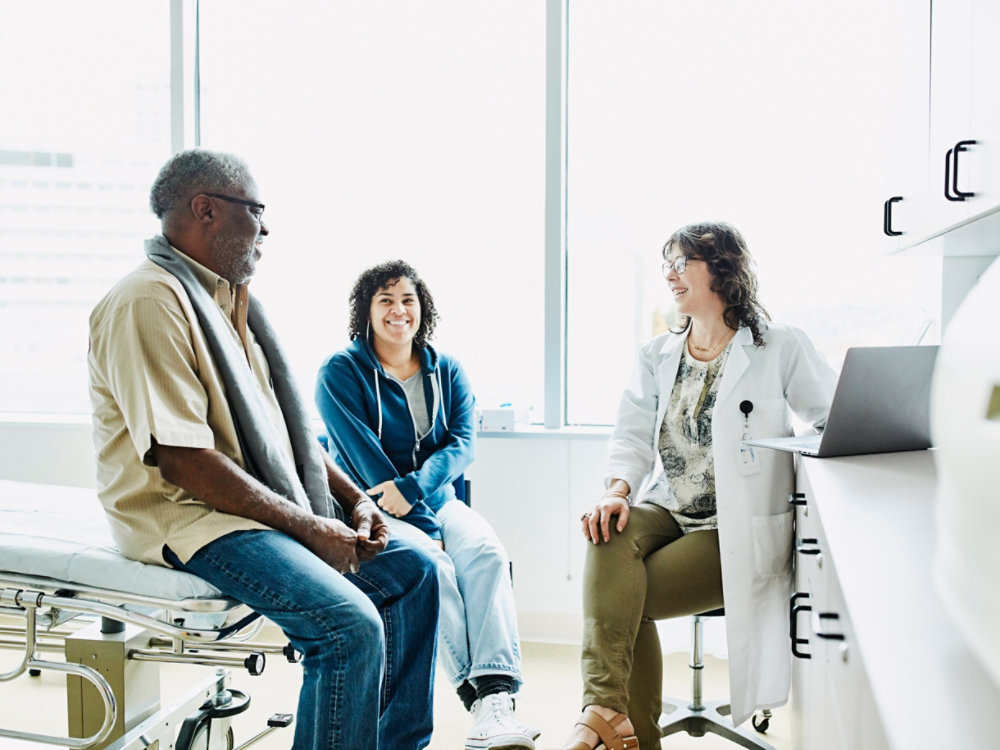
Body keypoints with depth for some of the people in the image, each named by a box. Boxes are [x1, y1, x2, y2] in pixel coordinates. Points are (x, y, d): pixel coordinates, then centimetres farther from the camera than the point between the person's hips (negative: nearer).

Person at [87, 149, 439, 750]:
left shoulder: (229, 299, 15)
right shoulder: (149, 303, -16)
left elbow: (284, 424, 19)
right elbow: (183, 460, -23)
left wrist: (353, 498, 5)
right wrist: (308, 528, -19)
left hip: (277, 500, 10)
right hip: (188, 516, -10)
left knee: (414, 571, 7)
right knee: (351, 627, -26)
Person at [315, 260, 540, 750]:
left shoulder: (447, 371, 12)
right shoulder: (340, 373, -1)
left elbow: (464, 442, -1)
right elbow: (363, 457, -10)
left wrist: (412, 486, -21)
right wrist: (424, 527, -17)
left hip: (437, 501, 4)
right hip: (371, 510, -3)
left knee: (486, 551, -27)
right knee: (433, 566, -31)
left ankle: (497, 696, -38)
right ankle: (480, 696, -29)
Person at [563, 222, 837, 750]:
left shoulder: (780, 348, 0)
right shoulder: (657, 355, 14)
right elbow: (632, 434, 4)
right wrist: (617, 489, -14)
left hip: (735, 530, -4)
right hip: (665, 511, 4)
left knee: (622, 600, -22)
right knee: (609, 537, -30)